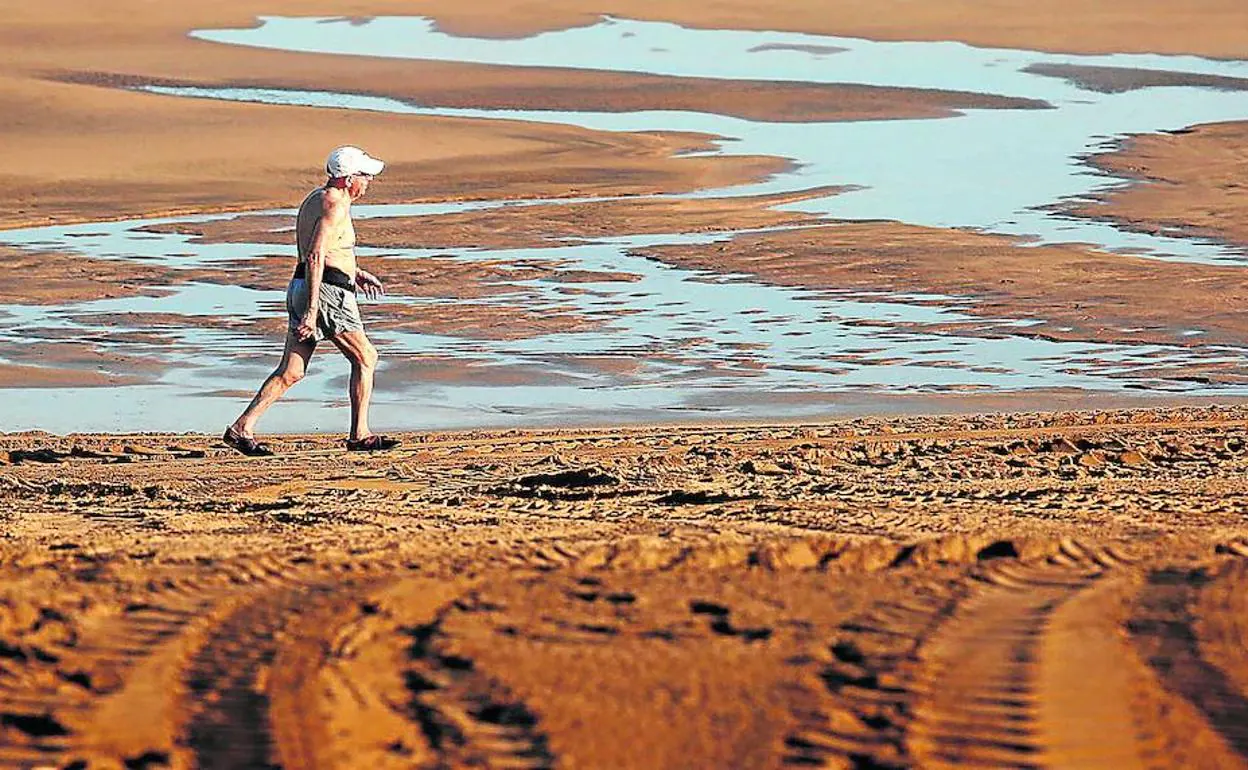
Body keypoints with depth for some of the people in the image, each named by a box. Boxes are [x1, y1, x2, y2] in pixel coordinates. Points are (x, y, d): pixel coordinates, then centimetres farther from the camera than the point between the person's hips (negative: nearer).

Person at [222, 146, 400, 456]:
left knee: (291, 371, 6)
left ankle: (241, 428, -1)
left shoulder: (315, 198, 18)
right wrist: (311, 310, -25)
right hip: (326, 292, -9)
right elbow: (315, 258, -21)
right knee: (365, 357, 4)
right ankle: (359, 435, 6)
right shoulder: (335, 204, -13)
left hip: (301, 290, 9)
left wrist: (355, 273, 32)